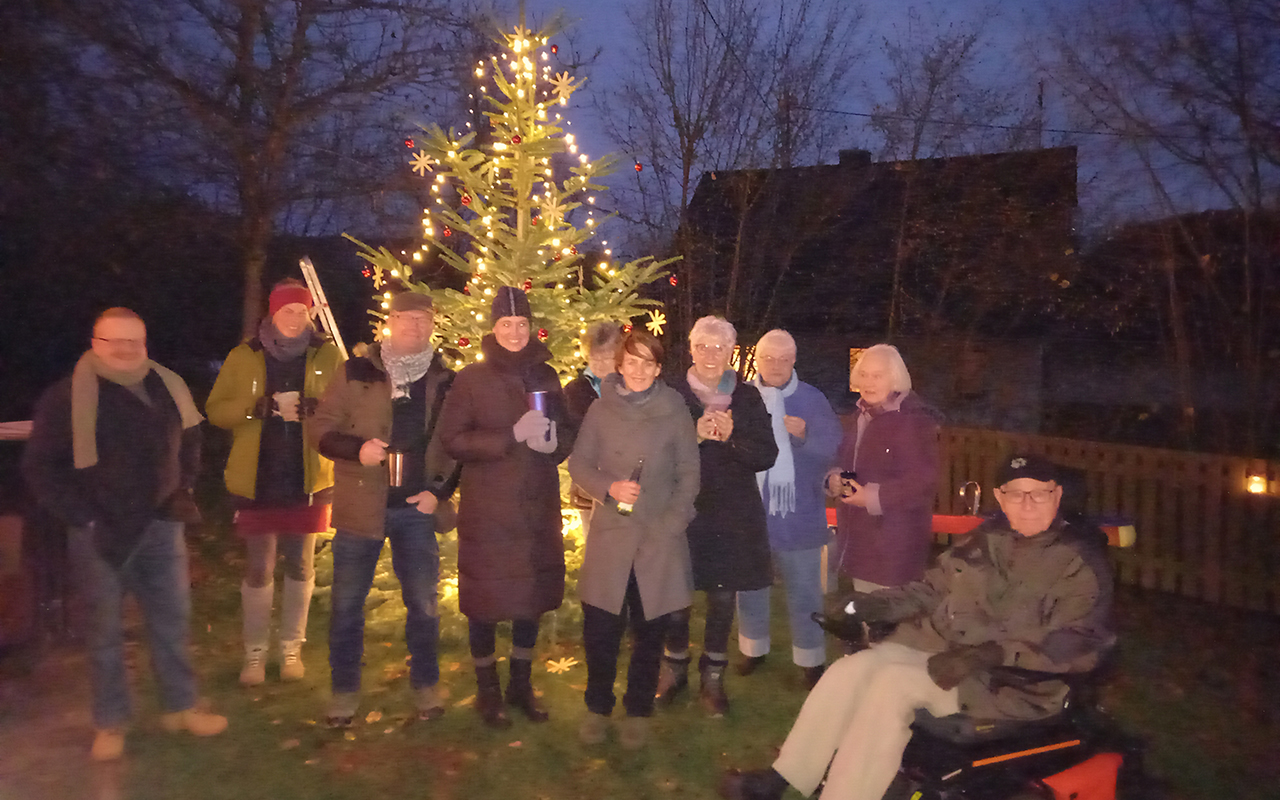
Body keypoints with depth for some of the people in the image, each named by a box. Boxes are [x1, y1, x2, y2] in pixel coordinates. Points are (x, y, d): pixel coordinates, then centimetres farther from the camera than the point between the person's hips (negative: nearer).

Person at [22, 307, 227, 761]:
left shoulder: (168, 387, 3)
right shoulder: (68, 397, -10)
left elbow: (189, 444, 18)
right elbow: (40, 468, -6)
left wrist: (182, 491, 7)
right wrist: (81, 516, -11)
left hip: (160, 527, 4)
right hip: (101, 533, -4)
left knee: (173, 619, 11)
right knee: (106, 629, 9)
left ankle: (179, 708, 27)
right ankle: (109, 724, 24)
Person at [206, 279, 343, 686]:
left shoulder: (328, 356, 1)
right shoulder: (243, 358, 2)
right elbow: (216, 409, 0)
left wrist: (318, 409, -21)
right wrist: (255, 408, -18)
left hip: (308, 480, 0)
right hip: (257, 481, 0)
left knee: (300, 566, 11)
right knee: (258, 569, 6)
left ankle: (292, 648, 26)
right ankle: (255, 652, 21)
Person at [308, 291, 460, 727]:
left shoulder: (446, 381, 6)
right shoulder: (356, 373, 2)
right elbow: (320, 428, 0)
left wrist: (440, 491, -3)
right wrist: (357, 449, -18)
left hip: (418, 508, 1)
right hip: (361, 505, -1)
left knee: (423, 602, 9)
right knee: (347, 601, 7)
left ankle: (425, 683, 27)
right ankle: (344, 689, 24)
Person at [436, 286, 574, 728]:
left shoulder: (545, 376, 9)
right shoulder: (471, 378, -1)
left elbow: (568, 435, 13)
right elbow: (452, 438, -8)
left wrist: (552, 440, -10)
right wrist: (512, 437, -17)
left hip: (538, 509, 3)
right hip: (487, 511, -3)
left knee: (532, 596, 11)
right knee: (486, 600, 4)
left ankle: (521, 684, 30)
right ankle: (487, 690, 24)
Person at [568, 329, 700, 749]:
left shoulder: (675, 412, 0)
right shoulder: (601, 410, 3)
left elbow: (689, 475, 2)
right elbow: (578, 464, 6)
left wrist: (670, 525, -8)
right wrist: (609, 487, -13)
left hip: (660, 540, 0)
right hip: (609, 537, 1)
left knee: (649, 630, 8)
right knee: (599, 628, 2)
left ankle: (639, 710, 29)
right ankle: (597, 706, 26)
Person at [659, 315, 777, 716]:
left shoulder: (748, 397, 5)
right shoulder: (672, 393, -1)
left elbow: (767, 455, 1)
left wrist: (732, 438, -15)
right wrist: (694, 435, -20)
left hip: (732, 514, 2)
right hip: (681, 508, -1)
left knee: (722, 595, 7)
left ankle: (712, 676, 26)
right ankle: (675, 665, 29)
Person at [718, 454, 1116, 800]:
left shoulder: (1082, 562, -6)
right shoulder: (986, 539, 12)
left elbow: (1078, 643, -17)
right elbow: (933, 589, 19)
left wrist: (992, 655, -28)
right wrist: (874, 604, 3)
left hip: (1008, 679, -6)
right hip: (938, 646, 6)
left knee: (892, 685, -29)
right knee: (848, 670, -17)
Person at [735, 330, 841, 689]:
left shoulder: (812, 399, -3)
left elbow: (834, 448, -5)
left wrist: (805, 434, -21)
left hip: (797, 512, -2)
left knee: (804, 591, 7)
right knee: (749, 585, 16)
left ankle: (810, 659, 23)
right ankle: (753, 648, 35)